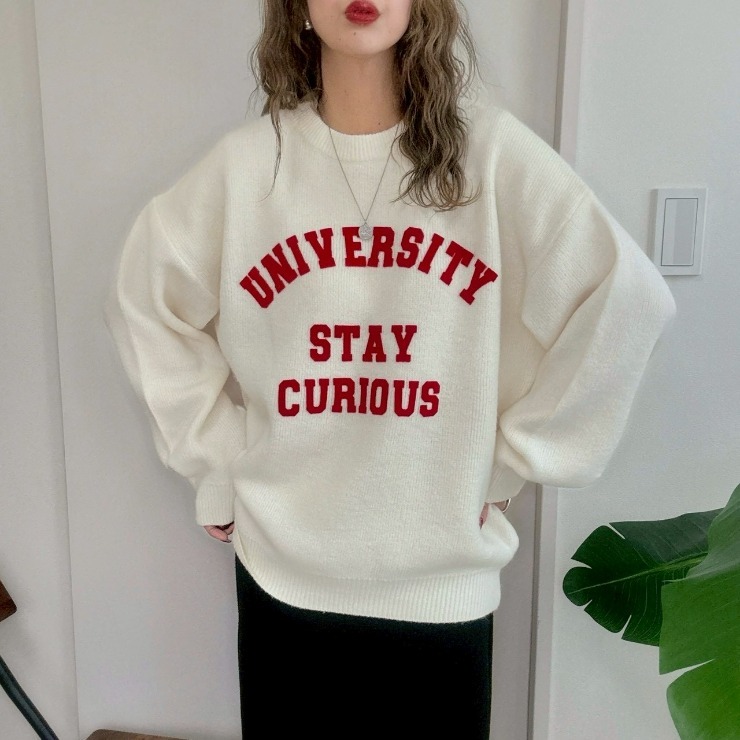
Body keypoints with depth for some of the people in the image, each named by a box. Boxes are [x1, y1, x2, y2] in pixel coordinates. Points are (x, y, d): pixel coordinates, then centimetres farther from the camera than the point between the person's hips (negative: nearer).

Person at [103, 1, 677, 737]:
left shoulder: (492, 151, -8)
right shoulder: (246, 161, -3)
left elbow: (622, 299, -8)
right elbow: (145, 305, 7)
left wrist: (511, 461, -6)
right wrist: (217, 460, 2)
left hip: (443, 582, -1)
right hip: (282, 575, 2)